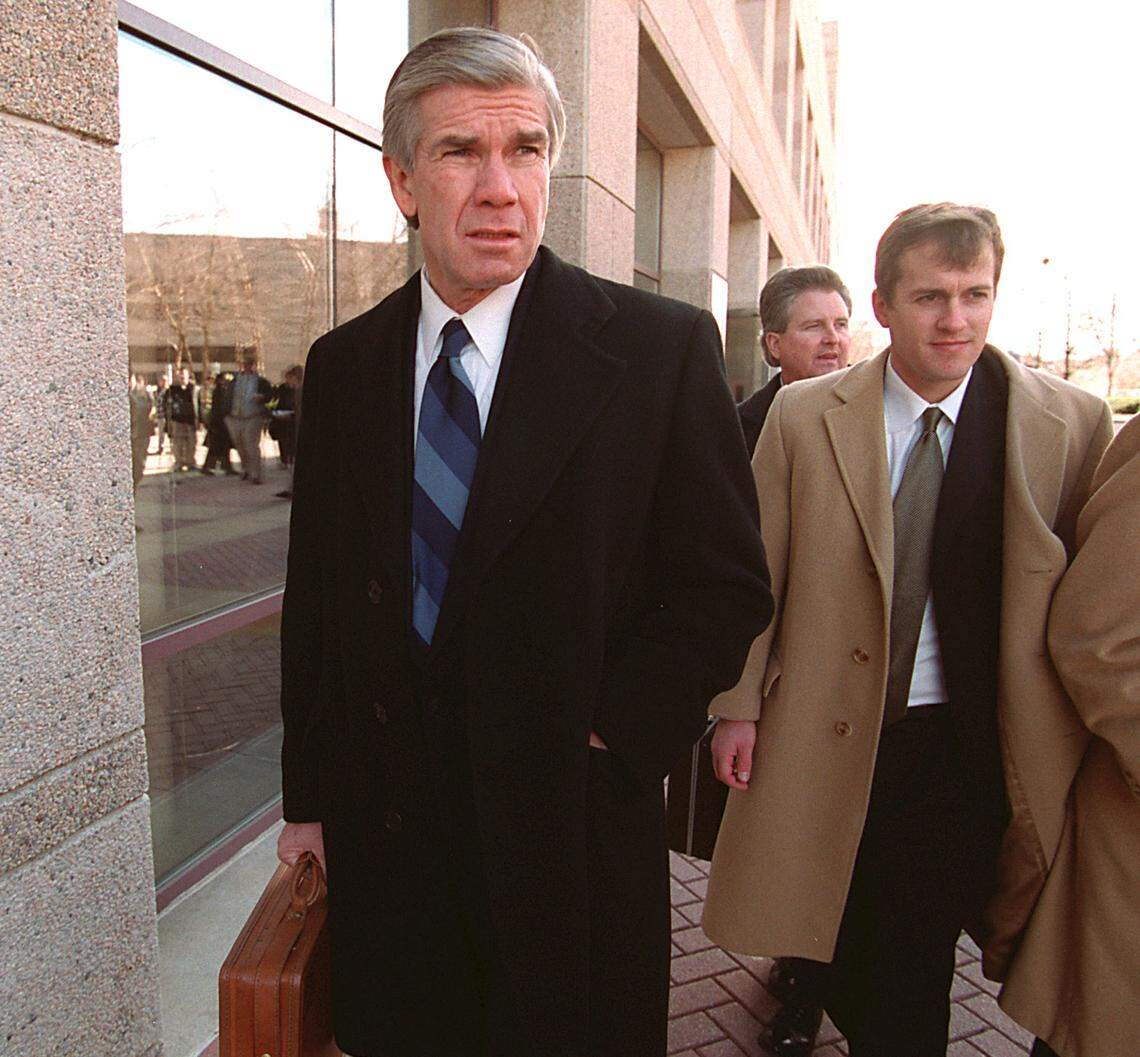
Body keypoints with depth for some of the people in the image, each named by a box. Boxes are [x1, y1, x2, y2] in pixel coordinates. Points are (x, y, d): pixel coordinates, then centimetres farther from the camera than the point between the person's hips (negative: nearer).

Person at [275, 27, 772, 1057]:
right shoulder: (343, 364, 2)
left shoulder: (662, 346, -9)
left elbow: (729, 584, -6)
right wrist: (309, 798, 8)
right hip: (383, 836, 3)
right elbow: (315, 596, 6)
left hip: (573, 832, -3)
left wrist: (607, 740, -13)